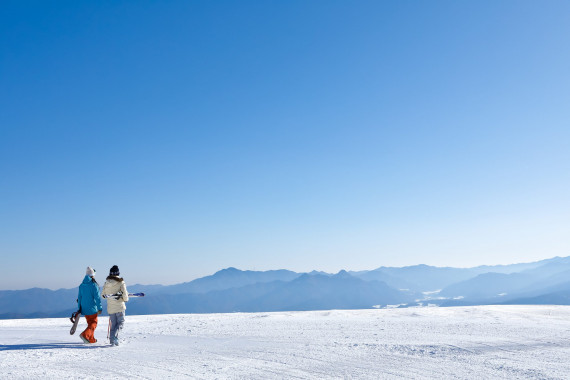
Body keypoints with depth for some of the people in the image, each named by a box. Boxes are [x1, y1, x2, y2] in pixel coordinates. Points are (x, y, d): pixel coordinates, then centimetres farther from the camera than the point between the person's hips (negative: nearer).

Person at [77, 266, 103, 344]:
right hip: (92, 308, -6)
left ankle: (91, 339, 19)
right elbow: (97, 297, -14)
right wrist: (100, 308, -10)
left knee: (90, 323, 18)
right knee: (93, 323, 3)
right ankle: (85, 334, -18)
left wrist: (79, 308, 16)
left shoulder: (81, 285, 4)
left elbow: (79, 297, 9)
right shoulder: (94, 285, -13)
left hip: (84, 308, 6)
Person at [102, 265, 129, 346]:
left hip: (110, 307, 4)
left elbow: (103, 295, 10)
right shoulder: (121, 282, -11)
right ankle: (114, 336, -16)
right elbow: (124, 294, -14)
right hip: (119, 306, -4)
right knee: (120, 322, 5)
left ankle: (112, 340, 12)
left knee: (113, 324, 14)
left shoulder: (106, 283, 1)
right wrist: (125, 299, 7)